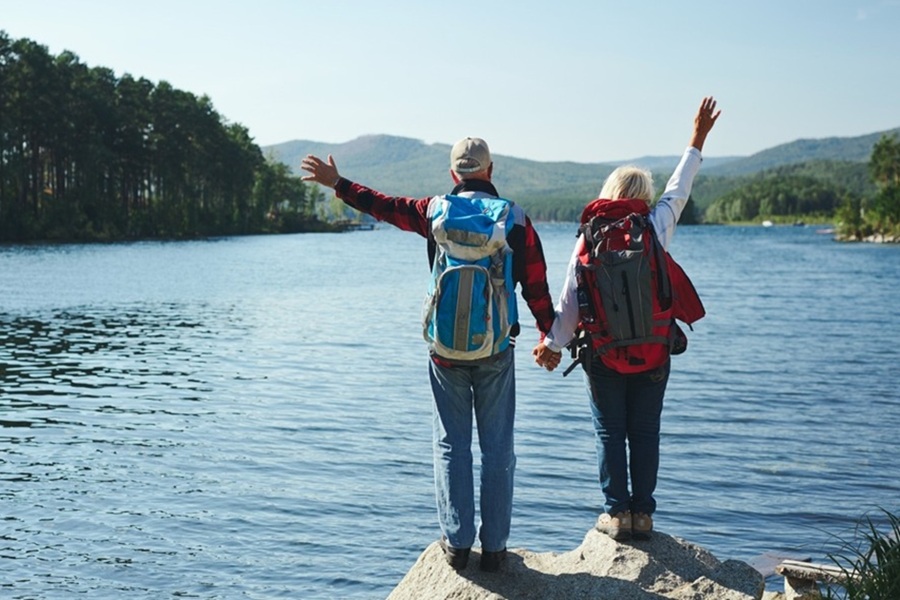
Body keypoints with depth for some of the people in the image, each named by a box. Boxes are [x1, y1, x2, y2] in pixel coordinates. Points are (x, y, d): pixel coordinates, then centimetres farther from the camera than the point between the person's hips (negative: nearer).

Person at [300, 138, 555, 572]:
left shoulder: (435, 211, -1)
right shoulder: (516, 219, 0)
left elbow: (385, 206, 12)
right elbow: (537, 287, 3)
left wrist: (337, 183, 25)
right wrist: (551, 336, 15)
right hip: (496, 351, 0)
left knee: (452, 445, 9)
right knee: (497, 447, 7)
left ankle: (457, 542, 11)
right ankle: (494, 546, 11)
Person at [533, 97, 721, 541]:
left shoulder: (588, 238, -3)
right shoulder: (654, 228, -4)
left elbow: (570, 299, -2)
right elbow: (678, 190, 12)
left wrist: (553, 343, 10)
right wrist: (697, 141, 24)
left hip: (604, 356, -1)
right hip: (653, 355, 1)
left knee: (610, 434, 7)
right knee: (645, 434, 8)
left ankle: (616, 513, 7)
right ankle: (642, 514, 11)